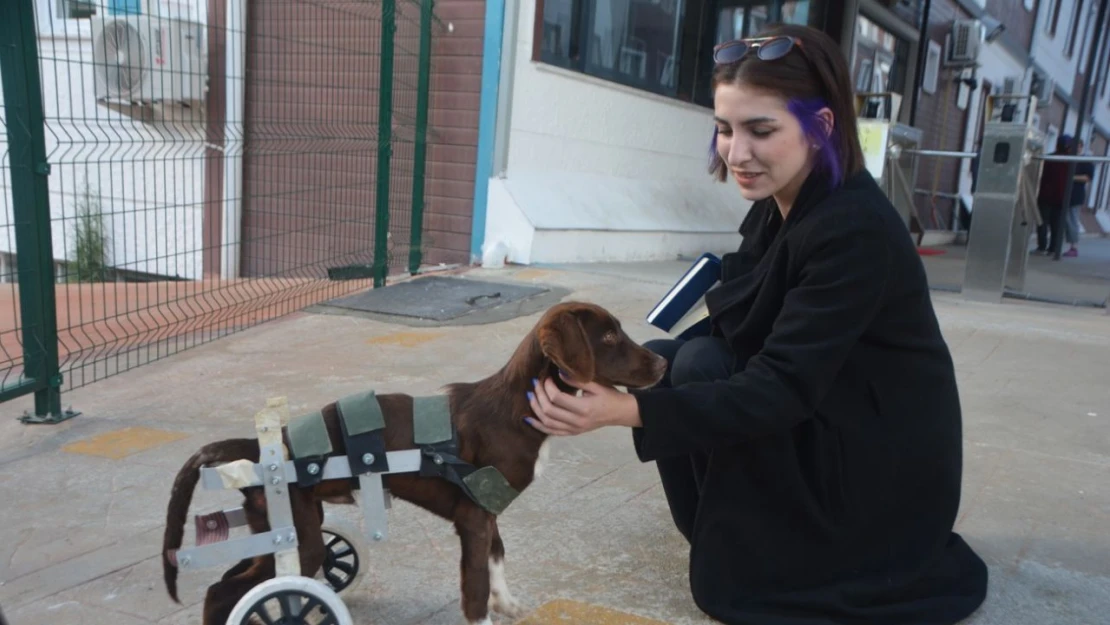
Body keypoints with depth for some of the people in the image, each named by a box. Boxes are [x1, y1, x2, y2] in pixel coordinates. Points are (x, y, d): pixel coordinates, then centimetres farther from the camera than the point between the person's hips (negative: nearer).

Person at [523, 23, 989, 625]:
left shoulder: (855, 232, -27)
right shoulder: (777, 207, -1)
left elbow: (783, 390, -31)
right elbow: (739, 329, 3)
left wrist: (623, 409, -39)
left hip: (883, 471, -7)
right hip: (813, 426, 8)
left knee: (703, 368, -22)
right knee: (664, 359, -5)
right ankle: (725, 534, 13)